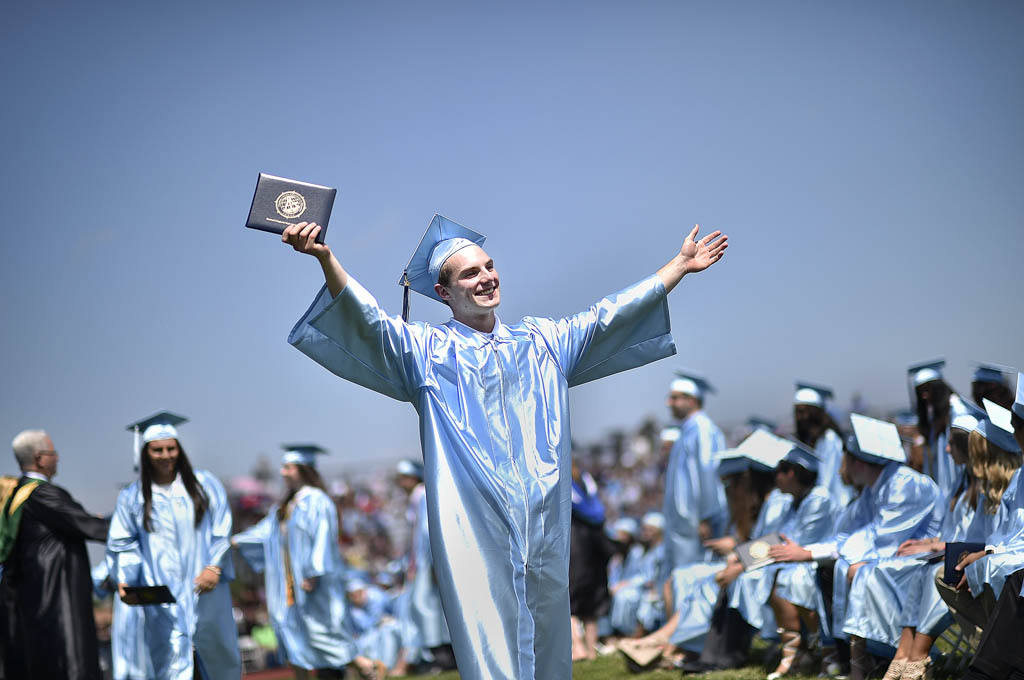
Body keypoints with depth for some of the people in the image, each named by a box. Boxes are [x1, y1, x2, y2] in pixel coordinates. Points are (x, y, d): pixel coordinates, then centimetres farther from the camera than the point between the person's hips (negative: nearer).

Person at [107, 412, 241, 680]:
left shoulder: (204, 484, 6)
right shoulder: (132, 497, 6)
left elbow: (222, 531, 3)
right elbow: (123, 545, 6)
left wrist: (215, 567, -10)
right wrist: (125, 581, -10)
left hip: (206, 590, 1)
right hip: (163, 600, -1)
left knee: (219, 656, 8)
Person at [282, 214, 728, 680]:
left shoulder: (542, 339, 19)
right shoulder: (426, 348, 7)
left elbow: (612, 316, 22)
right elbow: (367, 322, -7)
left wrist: (680, 264, 22)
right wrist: (325, 258, -24)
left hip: (544, 527, 4)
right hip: (474, 530, -4)